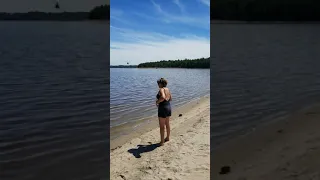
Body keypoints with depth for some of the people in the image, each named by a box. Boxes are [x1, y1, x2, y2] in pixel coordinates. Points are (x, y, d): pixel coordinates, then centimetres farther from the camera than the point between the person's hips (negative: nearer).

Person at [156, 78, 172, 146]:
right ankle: (167, 137, 39)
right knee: (167, 124, 23)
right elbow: (170, 98, 20)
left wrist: (157, 102, -18)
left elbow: (163, 97, -35)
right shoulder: (167, 89, 9)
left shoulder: (161, 89, -16)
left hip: (163, 108, -9)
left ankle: (162, 142, 6)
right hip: (168, 107, 9)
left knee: (162, 126, 0)